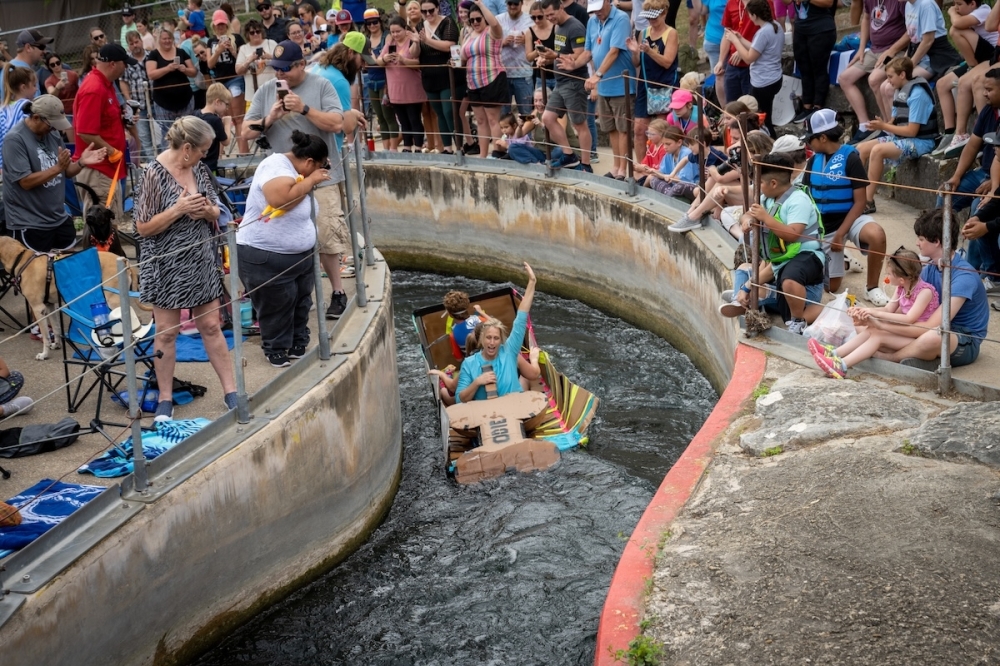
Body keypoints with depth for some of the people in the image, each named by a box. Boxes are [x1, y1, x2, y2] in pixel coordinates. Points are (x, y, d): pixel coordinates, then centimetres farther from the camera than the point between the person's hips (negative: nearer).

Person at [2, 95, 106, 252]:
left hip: (60, 219, 7)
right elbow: (25, 182, -21)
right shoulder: (15, 139, -15)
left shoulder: (53, 135, 5)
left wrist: (81, 162, -11)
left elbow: (66, 172, 9)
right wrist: (57, 168, -28)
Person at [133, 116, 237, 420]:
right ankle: (165, 401, 17)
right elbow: (143, 227, -14)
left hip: (201, 261, 5)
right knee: (167, 332, 5)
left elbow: (216, 212, 10)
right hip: (168, 266, -5)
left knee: (211, 326, 10)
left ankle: (230, 391, 17)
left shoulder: (198, 168, 2)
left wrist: (207, 210, -13)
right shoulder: (154, 174, -15)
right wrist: (180, 208, -22)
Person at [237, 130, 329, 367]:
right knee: (276, 311, 5)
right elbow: (280, 200, -40)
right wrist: (310, 180, -26)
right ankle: (277, 353, 21)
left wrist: (312, 180, 8)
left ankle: (298, 348, 33)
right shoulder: (277, 166, -21)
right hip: (266, 259, -10)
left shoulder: (293, 169, 8)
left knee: (301, 306, 18)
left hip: (299, 255, 10)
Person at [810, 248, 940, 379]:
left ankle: (841, 366, -39)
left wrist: (876, 313, -26)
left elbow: (909, 319, -26)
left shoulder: (925, 291, -20)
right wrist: (862, 310, -9)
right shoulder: (901, 288, 7)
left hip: (919, 339, -8)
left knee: (877, 335, -25)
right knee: (868, 331, -10)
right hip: (904, 333, 8)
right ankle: (834, 353, -24)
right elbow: (888, 309, 7)